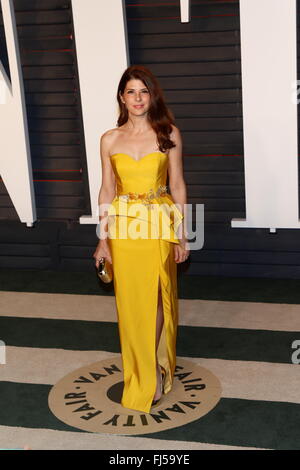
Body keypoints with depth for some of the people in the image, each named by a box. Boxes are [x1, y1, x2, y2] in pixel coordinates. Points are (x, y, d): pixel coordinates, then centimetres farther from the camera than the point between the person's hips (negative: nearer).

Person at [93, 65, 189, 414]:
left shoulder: (168, 134, -1)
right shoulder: (110, 140, 2)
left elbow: (177, 185, 2)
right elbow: (107, 191, 5)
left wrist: (181, 234, 0)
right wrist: (103, 238, 2)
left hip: (160, 227, -1)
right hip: (123, 228, 1)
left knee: (159, 300, 6)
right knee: (131, 303, 7)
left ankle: (157, 371, 26)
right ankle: (139, 375, 24)